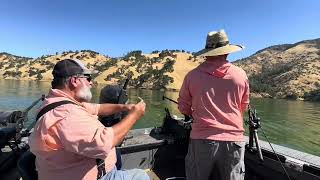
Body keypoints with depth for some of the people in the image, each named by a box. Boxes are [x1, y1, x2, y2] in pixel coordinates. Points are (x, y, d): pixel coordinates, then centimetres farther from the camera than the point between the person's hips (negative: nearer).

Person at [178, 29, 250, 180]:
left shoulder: (192, 75, -6)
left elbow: (183, 107, 5)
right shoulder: (241, 74, -1)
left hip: (201, 139, -1)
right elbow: (243, 107, 12)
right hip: (233, 140, 2)